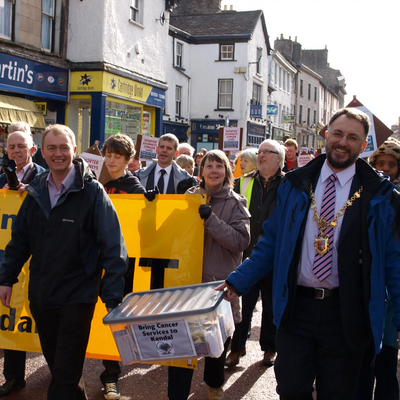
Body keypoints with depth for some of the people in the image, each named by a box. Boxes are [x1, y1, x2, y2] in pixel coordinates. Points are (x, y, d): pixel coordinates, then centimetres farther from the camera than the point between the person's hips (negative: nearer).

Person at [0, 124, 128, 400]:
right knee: (56, 364, 19)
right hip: (41, 295, 5)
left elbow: (113, 247, -14)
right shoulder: (37, 191, 4)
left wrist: (113, 297, -18)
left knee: (65, 373, 3)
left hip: (77, 297, -5)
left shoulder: (92, 191, -11)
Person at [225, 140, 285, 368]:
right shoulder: (244, 183, 8)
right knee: (243, 302, 5)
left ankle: (270, 348, 26)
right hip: (247, 254, 2)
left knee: (272, 305, 11)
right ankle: (237, 347, 18)